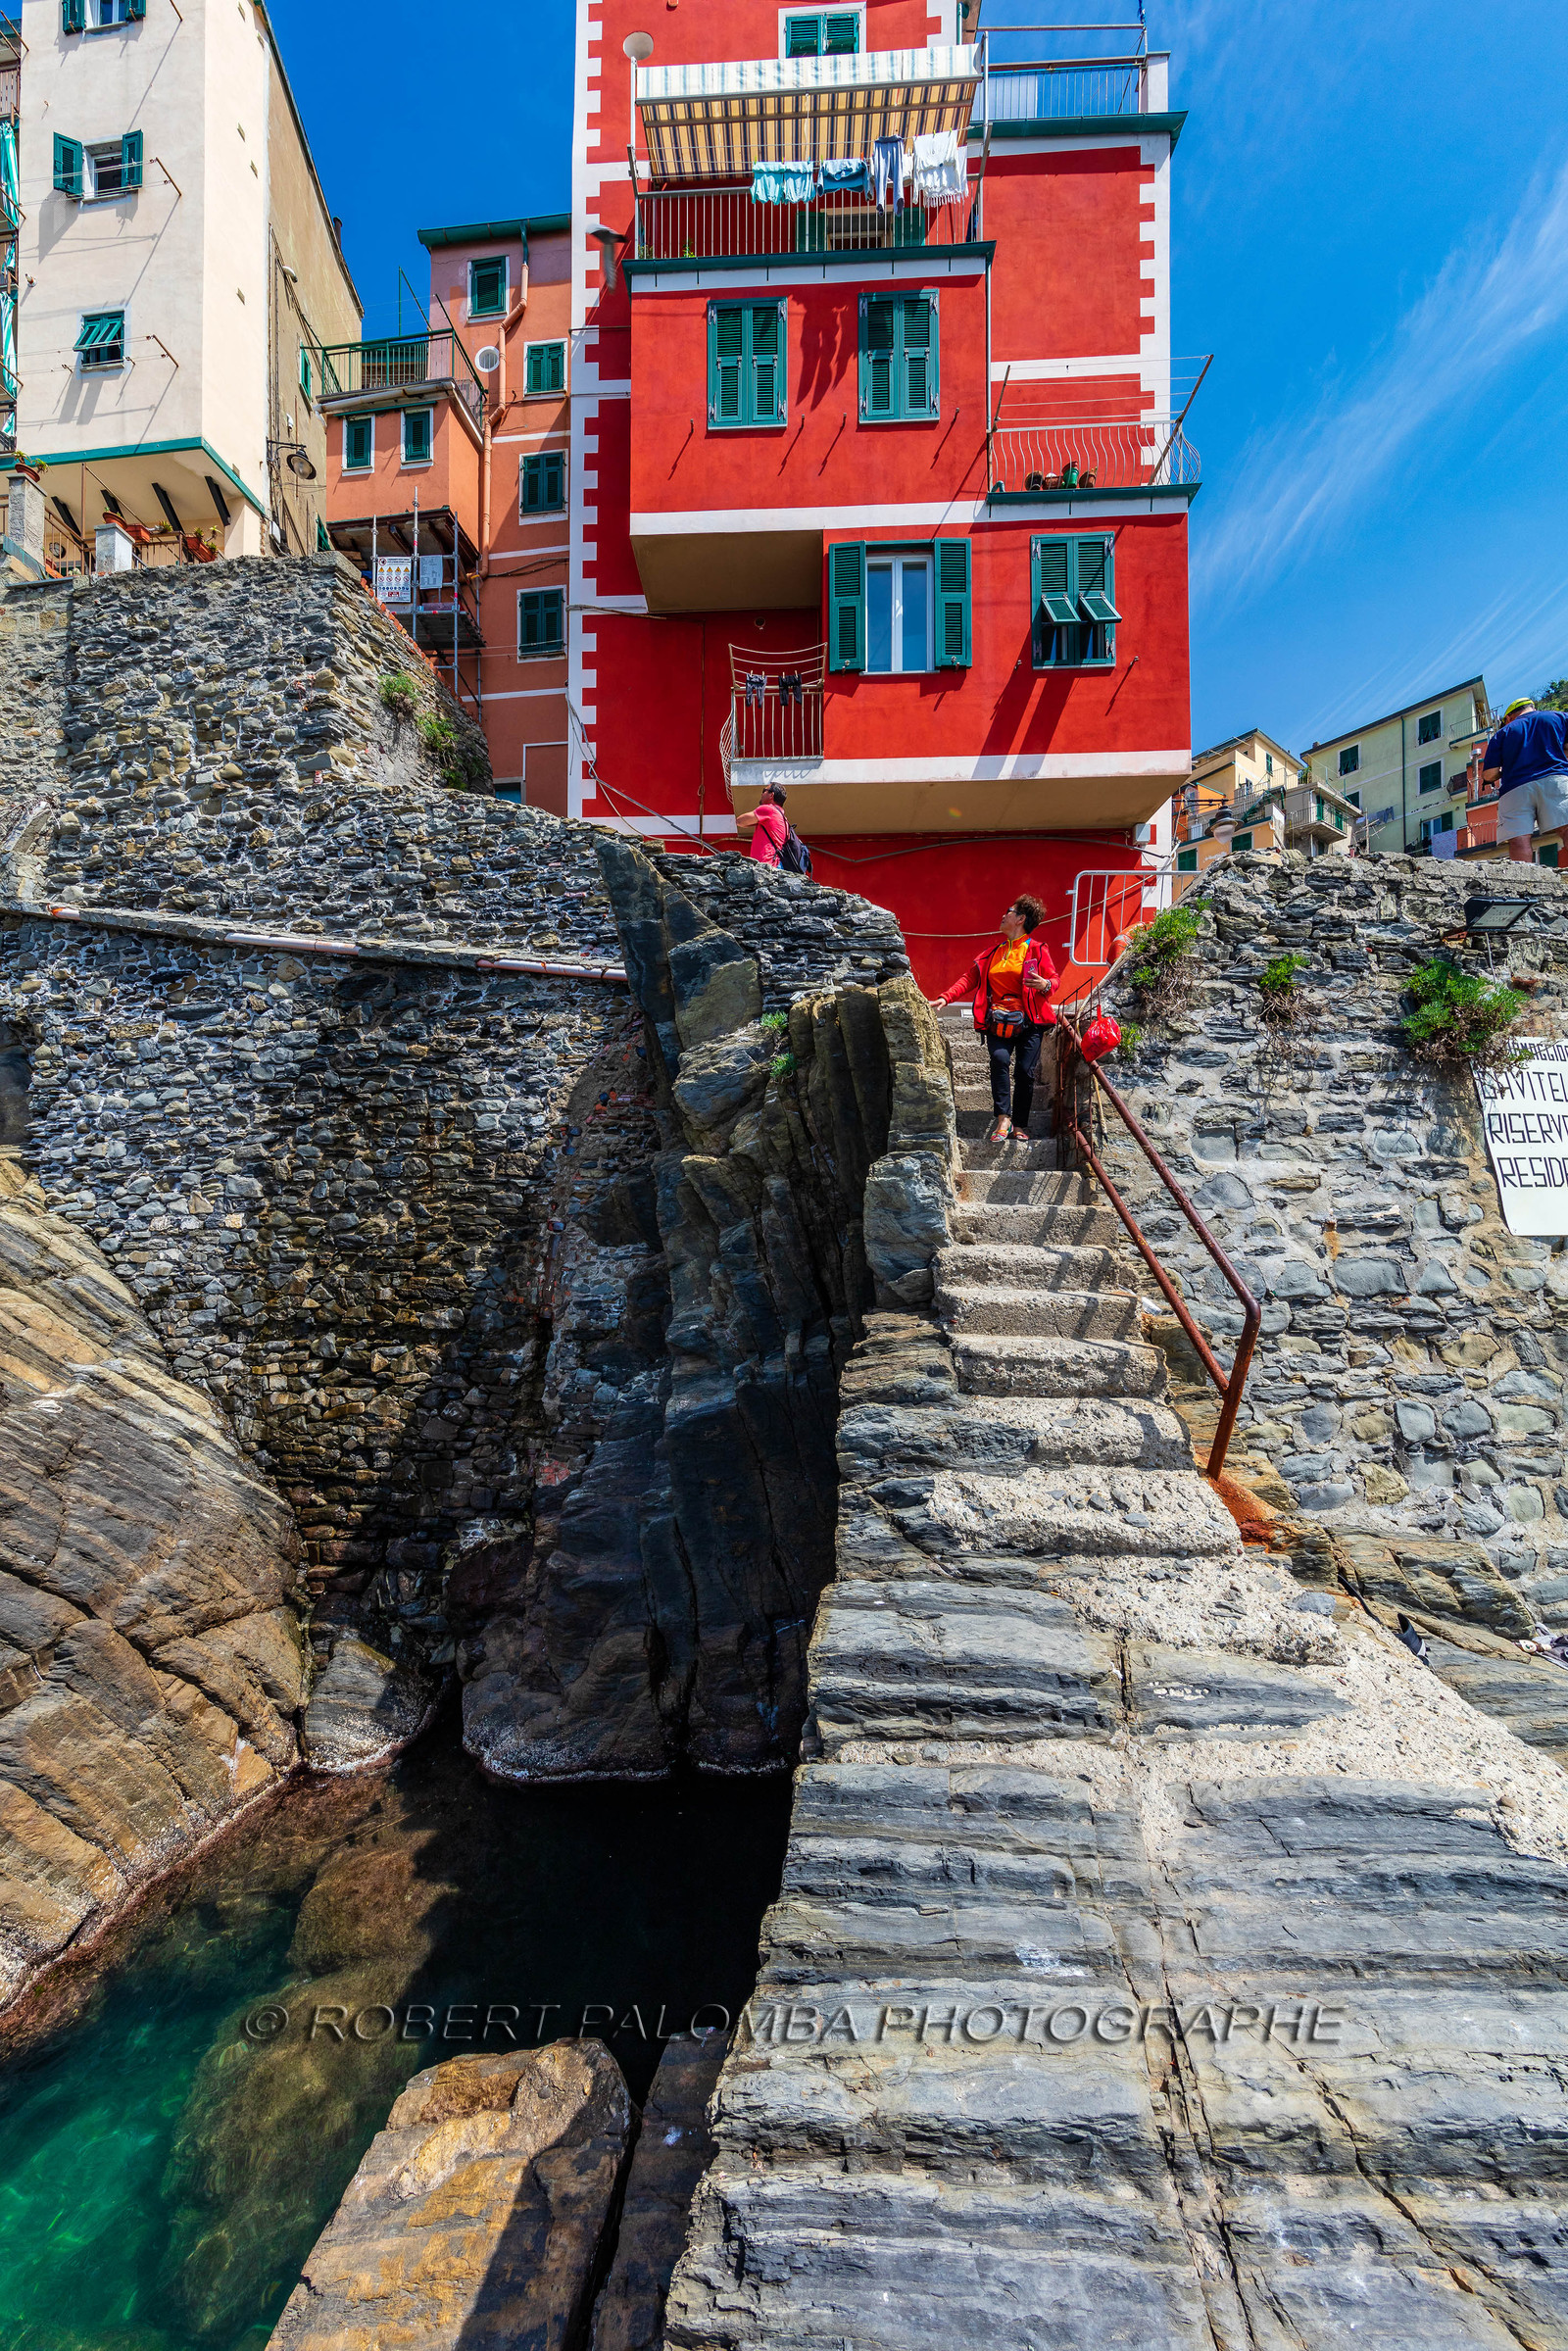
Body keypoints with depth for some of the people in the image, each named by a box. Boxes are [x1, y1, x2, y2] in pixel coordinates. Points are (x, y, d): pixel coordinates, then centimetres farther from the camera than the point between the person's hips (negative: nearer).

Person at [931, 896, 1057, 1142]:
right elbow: (970, 978, 13)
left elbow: (1054, 978, 7)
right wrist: (946, 998, -1)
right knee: (1000, 1059, -24)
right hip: (998, 1021, 2)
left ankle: (1019, 1127, 2)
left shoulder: (1036, 950, 5)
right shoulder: (992, 952, 17)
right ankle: (1002, 1118, -22)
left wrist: (1045, 985, -18)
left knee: (1025, 1071, -9)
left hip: (1028, 1022, -2)